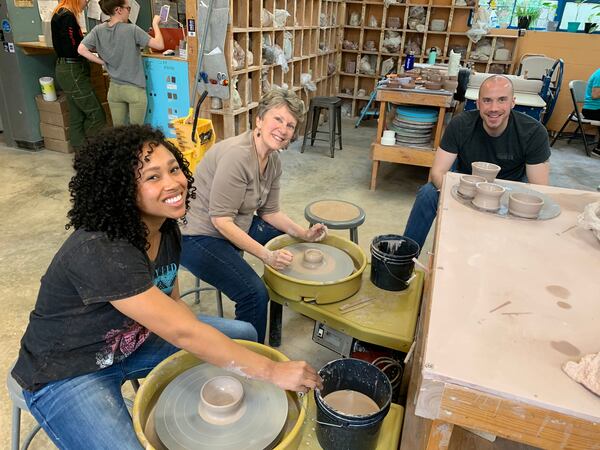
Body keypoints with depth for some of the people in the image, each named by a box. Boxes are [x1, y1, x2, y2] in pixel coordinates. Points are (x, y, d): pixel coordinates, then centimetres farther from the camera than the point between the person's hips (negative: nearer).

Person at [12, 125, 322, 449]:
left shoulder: (166, 227, -10)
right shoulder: (99, 251, -35)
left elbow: (172, 304, 2)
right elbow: (181, 332, -35)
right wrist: (273, 372, -29)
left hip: (133, 342, 8)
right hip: (67, 374, -7)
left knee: (243, 335, 7)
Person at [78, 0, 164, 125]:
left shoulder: (98, 30, -2)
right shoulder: (131, 29, -16)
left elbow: (81, 49, -4)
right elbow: (160, 45, -13)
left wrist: (104, 62, 2)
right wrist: (155, 24, 3)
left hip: (114, 89, 5)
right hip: (135, 90, -5)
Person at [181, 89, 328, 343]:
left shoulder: (273, 160, 0)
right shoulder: (237, 155, -27)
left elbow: (269, 212, 9)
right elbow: (221, 220, -27)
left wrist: (304, 234, -2)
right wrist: (266, 256, -29)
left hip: (235, 227, 10)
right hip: (197, 236, -9)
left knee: (290, 238, 19)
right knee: (255, 293, -24)